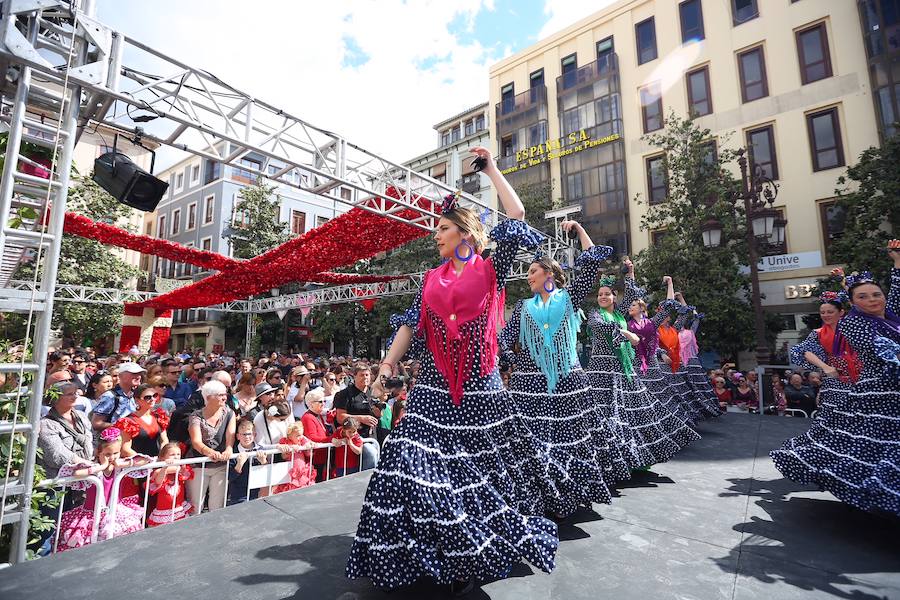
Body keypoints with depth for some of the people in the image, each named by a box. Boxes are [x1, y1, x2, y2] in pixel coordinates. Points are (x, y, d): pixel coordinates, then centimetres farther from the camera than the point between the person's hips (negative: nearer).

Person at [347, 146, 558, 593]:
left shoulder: (491, 269, -1)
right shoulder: (432, 278, 12)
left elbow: (516, 217, -9)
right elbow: (412, 322, 9)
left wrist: (491, 169, -2)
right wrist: (389, 361, 0)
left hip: (479, 386, -3)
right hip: (434, 385, 4)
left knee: (479, 466, 9)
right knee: (420, 467, 2)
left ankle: (476, 554, 30)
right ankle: (416, 555, 20)